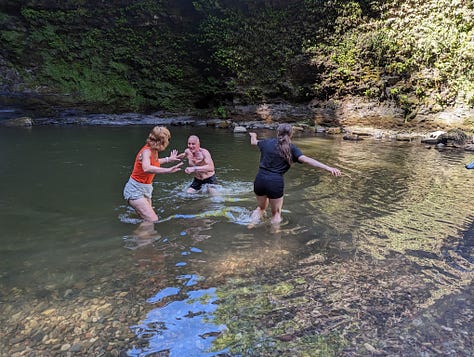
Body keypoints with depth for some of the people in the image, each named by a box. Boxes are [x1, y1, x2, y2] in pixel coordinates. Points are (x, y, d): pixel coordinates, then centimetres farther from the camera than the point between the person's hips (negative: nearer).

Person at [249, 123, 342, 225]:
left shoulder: (267, 142, 9)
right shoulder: (291, 148, 0)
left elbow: (253, 142, 30)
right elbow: (306, 159, -15)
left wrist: (253, 136, 55)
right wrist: (328, 168, -22)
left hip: (260, 180, 4)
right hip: (275, 182, -3)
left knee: (261, 208, 28)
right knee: (276, 214, 16)